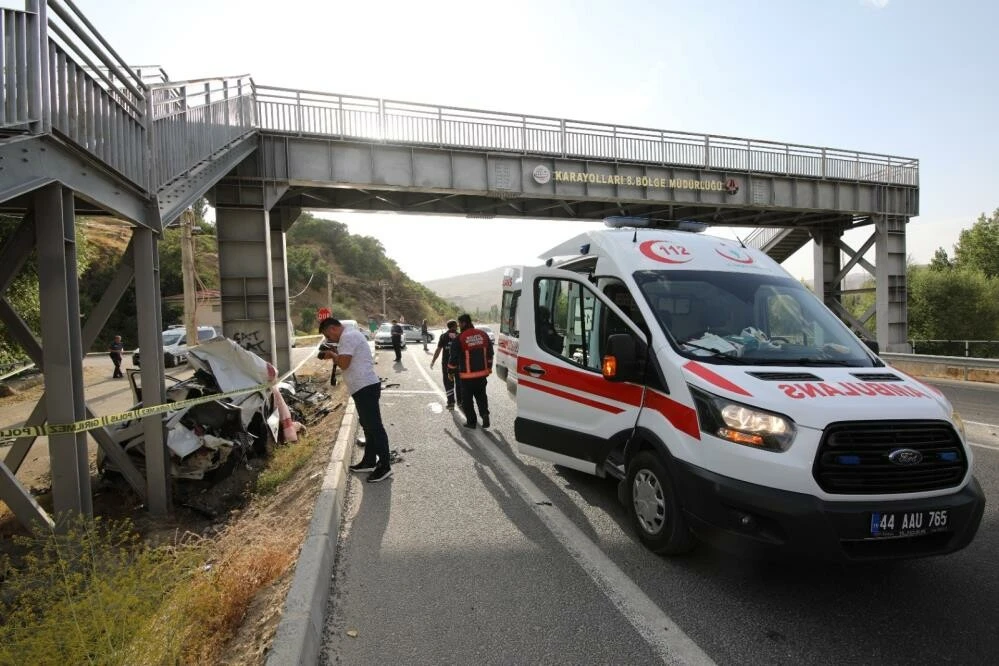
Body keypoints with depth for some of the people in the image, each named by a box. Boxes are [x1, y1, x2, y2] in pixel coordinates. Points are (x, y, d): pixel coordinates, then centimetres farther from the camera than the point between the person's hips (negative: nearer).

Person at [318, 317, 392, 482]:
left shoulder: (348, 336, -13)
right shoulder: (351, 335, 20)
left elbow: (343, 363, -20)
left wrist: (332, 354, -2)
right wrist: (334, 355, 10)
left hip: (365, 387, -11)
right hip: (365, 386, 11)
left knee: (374, 427, -6)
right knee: (369, 426, 17)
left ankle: (384, 466, -1)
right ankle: (369, 461, 27)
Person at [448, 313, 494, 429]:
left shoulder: (460, 338, -13)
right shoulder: (483, 335, 3)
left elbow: (454, 357, -9)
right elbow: (490, 353, 11)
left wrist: (451, 371, 5)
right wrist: (489, 368, 22)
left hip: (467, 375, -5)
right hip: (482, 373, 5)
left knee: (467, 399, 9)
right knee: (481, 395, 19)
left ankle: (471, 421, 13)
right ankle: (485, 414, 1)